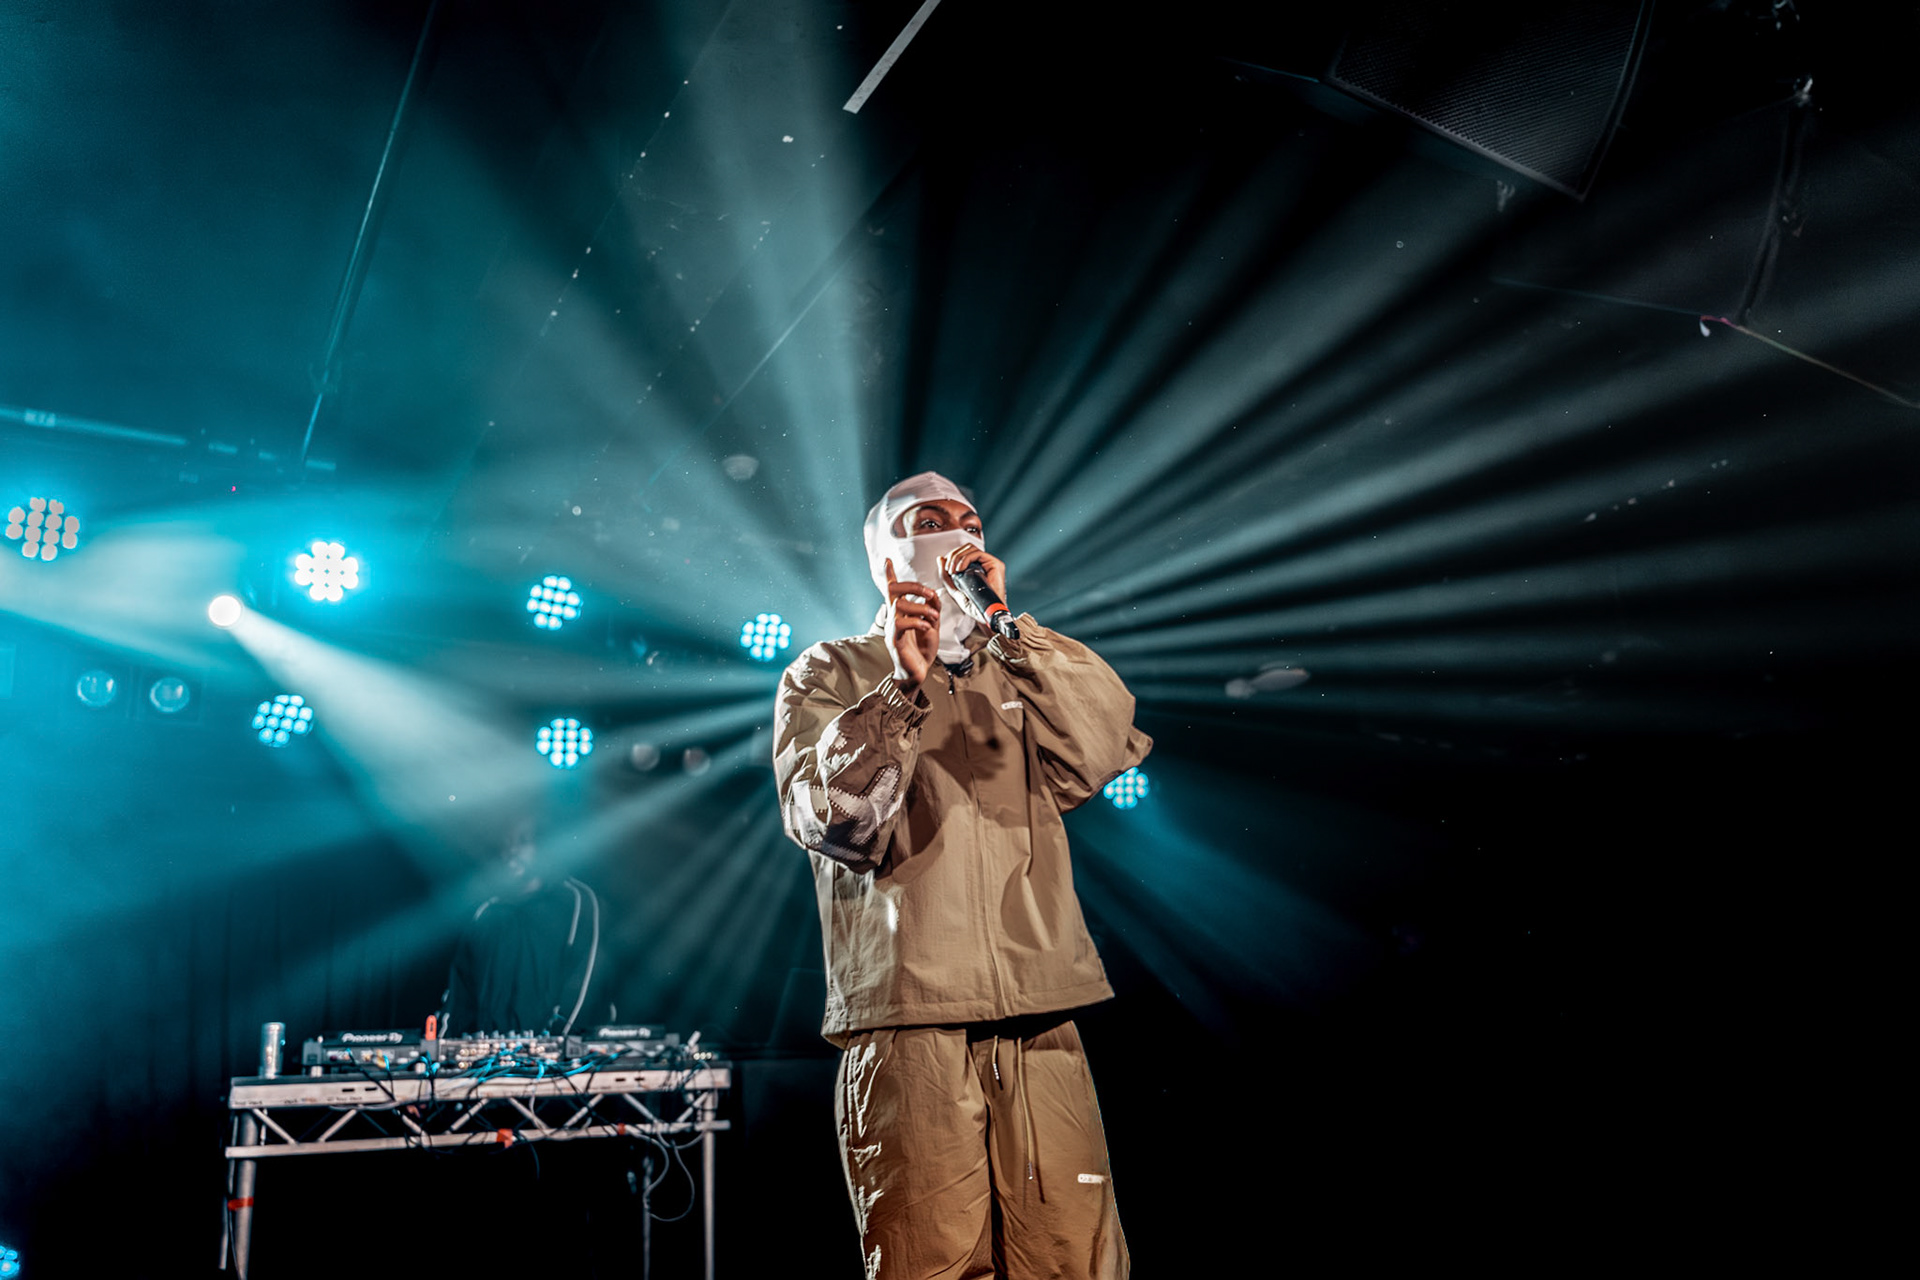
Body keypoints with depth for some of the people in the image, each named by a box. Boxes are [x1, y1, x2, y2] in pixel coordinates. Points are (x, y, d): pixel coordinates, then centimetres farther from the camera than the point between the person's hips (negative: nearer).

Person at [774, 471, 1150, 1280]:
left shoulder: (1023, 673, 20)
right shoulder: (828, 676, 11)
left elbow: (1101, 754, -1)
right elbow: (831, 822, -6)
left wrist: (1007, 623, -5)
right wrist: (903, 687, -16)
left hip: (1041, 1029, 3)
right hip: (905, 1028, -3)